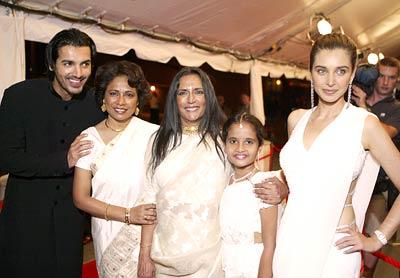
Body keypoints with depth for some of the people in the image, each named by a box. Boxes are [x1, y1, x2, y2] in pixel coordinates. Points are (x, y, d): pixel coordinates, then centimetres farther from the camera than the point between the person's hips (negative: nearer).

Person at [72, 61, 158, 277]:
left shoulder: (153, 134, -11)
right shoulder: (89, 137, -4)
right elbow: (81, 198, -3)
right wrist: (128, 214, -14)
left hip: (146, 235, -1)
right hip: (107, 234, 2)